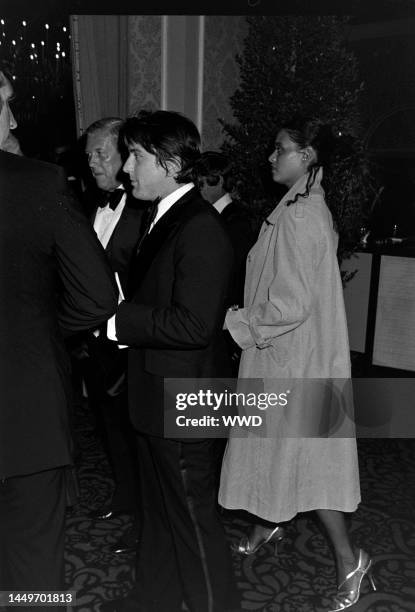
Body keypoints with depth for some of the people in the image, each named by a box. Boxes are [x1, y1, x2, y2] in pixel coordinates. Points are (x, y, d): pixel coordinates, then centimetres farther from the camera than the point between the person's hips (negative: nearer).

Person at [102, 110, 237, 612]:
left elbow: (192, 325, -27)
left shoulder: (201, 229, -21)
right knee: (158, 508, 25)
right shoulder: (163, 218, 10)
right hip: (154, 396, 10)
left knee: (194, 518, 9)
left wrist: (115, 322, -21)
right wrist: (119, 315, 0)